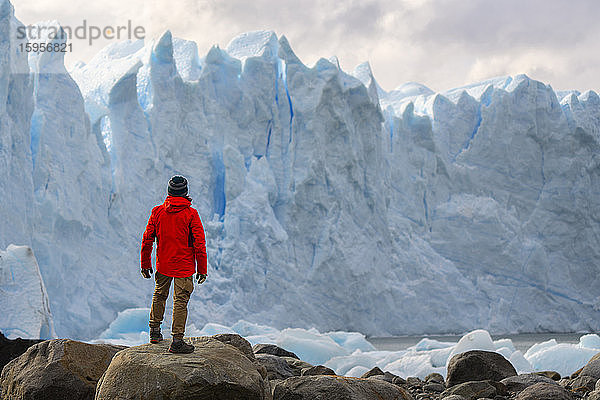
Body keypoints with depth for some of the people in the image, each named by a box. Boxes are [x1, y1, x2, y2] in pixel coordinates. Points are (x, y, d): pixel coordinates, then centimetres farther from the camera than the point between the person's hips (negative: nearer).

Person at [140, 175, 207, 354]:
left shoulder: (157, 212, -2)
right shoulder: (191, 214, -12)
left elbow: (147, 240, 2)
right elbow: (199, 244, -12)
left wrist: (145, 264, 13)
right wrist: (202, 269, -5)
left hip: (163, 265, 4)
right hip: (184, 266, -4)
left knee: (159, 295, 23)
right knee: (180, 302, 0)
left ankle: (155, 330, 34)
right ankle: (177, 341, -2)